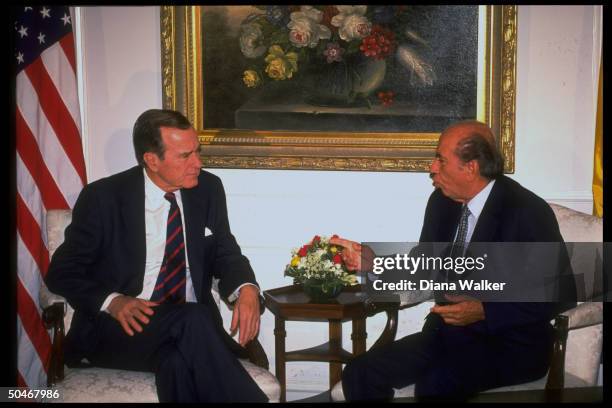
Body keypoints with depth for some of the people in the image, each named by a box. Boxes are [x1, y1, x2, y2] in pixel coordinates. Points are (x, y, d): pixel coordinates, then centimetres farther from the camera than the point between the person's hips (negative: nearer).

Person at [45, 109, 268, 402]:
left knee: (180, 362, -35)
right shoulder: (102, 197, -6)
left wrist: (246, 289, -11)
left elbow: (225, 254, 13)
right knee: (194, 319, -33)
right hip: (123, 327, -2)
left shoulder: (208, 189, 5)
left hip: (188, 328, 2)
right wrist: (112, 301, -20)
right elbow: (61, 273, -1)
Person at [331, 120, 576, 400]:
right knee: (359, 374, -12)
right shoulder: (442, 201, 4)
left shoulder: (528, 212, -15)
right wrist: (373, 263, -2)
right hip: (447, 333, 6)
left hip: (509, 344, -6)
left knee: (434, 384, -34)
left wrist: (484, 311, -22)